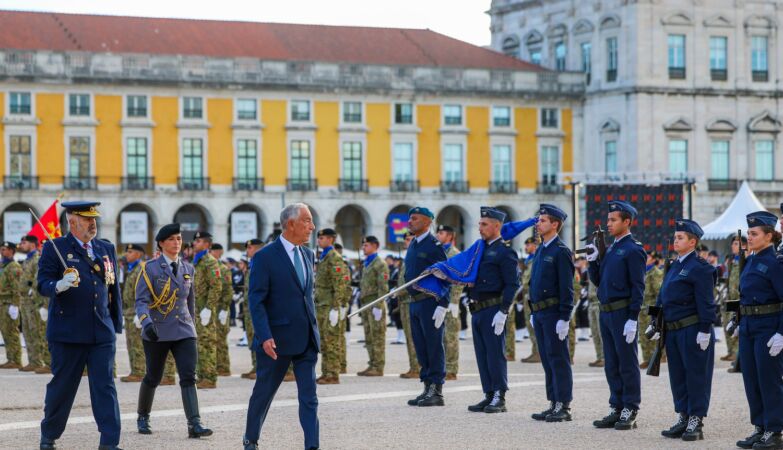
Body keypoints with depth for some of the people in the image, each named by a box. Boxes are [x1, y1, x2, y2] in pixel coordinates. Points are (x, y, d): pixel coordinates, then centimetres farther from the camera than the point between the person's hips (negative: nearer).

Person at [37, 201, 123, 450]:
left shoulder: (106, 249, 14)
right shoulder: (54, 248, -1)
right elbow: (43, 284, -8)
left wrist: (117, 326, 16)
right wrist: (59, 286, -30)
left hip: (102, 333, 4)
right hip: (68, 333, -3)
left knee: (105, 386, -4)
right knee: (62, 386, 6)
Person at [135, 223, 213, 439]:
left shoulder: (187, 269, 9)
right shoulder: (149, 268, -6)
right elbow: (141, 300, -14)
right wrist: (146, 323, -30)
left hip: (184, 331, 3)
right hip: (157, 332, -3)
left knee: (188, 376, -11)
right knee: (153, 378, 9)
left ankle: (194, 424, -17)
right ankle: (143, 417, 32)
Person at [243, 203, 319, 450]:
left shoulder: (308, 254, 11)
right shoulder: (265, 257, -10)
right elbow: (256, 301, -13)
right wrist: (264, 337, -21)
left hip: (306, 338, 5)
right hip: (277, 338, -5)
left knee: (309, 397, -3)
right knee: (264, 392, 10)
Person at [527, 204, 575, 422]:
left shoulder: (561, 251, -11)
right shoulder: (540, 250, 16)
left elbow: (566, 287, -15)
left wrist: (564, 318, -18)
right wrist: (533, 313, 19)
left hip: (554, 313, -9)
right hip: (540, 313, 9)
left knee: (558, 360, -5)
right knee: (547, 360, 11)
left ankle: (564, 407, -2)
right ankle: (554, 404, 16)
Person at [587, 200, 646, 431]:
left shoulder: (633, 250, -10)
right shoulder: (611, 249, 16)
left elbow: (638, 287, -14)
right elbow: (598, 281, 19)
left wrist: (633, 319, -19)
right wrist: (593, 261, 2)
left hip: (623, 313, -9)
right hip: (606, 313, 9)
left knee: (627, 364, -3)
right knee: (611, 365, 11)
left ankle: (630, 412, 2)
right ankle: (617, 409, 18)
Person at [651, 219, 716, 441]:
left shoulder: (699, 268, -10)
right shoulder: (674, 266, 16)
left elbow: (706, 302, -15)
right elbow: (662, 298, 20)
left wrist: (705, 331, -18)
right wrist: (656, 324, 16)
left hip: (692, 330, -9)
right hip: (673, 330, 9)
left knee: (695, 376, -2)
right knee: (677, 376, 12)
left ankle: (696, 422, 2)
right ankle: (683, 419, 19)